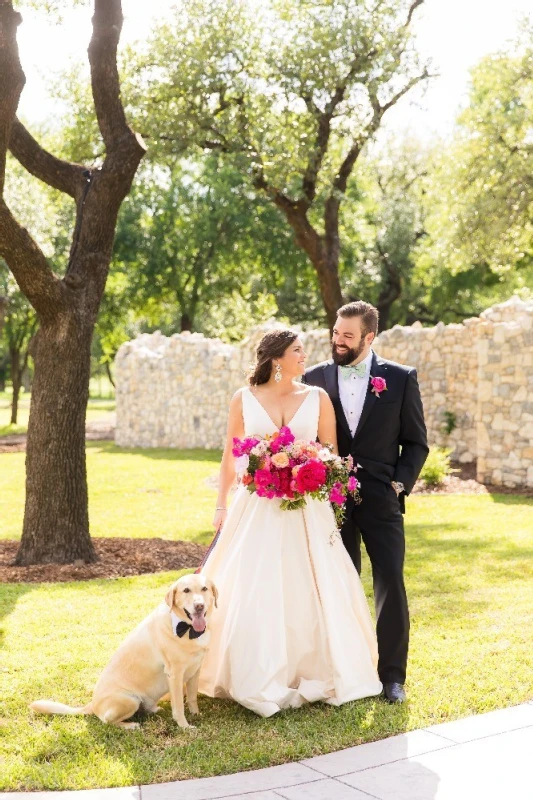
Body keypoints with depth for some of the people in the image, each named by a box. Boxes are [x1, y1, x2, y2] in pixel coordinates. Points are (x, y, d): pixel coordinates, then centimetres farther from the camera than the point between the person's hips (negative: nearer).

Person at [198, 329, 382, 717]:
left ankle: (312, 673, 16)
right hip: (256, 508, 0)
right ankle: (258, 679, 10)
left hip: (306, 510, 0)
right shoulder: (245, 399, 3)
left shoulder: (317, 398, 3)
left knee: (307, 591, 2)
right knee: (252, 593, -1)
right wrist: (221, 504, 7)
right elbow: (230, 455, 9)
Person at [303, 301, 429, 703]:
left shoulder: (401, 378, -1)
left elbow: (416, 442, 3)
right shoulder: (315, 377, 3)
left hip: (381, 500, -1)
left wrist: (400, 483, -7)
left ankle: (392, 674, 8)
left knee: (391, 584, -3)